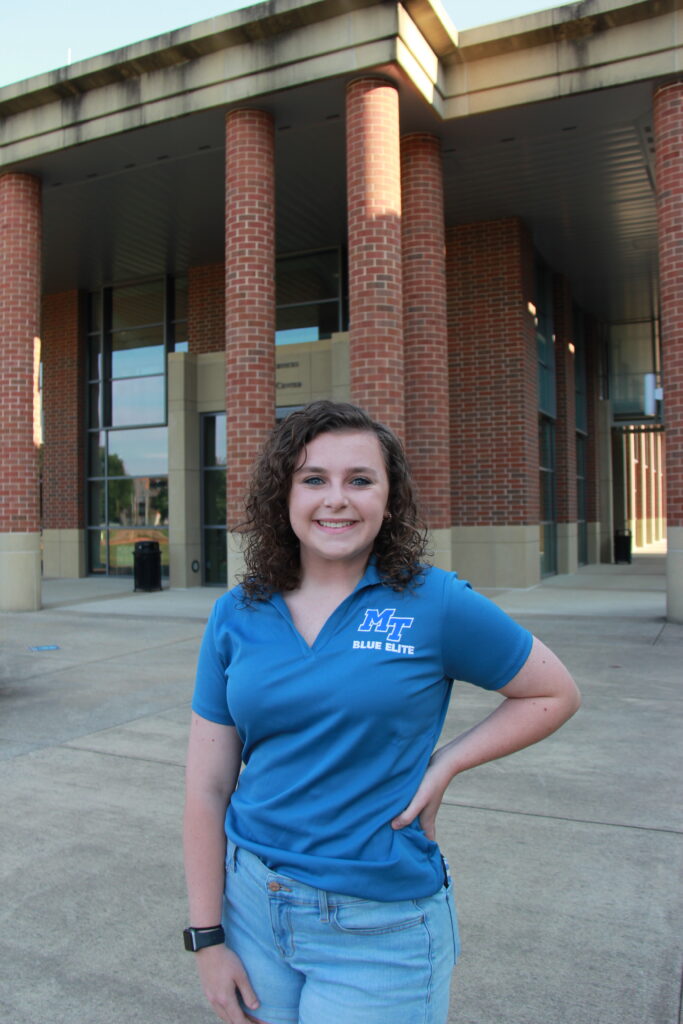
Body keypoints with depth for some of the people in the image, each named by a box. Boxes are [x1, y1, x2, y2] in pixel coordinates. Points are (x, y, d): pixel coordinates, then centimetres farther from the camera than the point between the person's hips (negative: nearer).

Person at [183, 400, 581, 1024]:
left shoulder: (436, 603, -12)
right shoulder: (238, 615, -3)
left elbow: (555, 695, 0)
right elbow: (208, 789, 0)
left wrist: (444, 766, -10)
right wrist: (208, 937, 1)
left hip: (379, 928, -3)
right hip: (251, 901, 3)